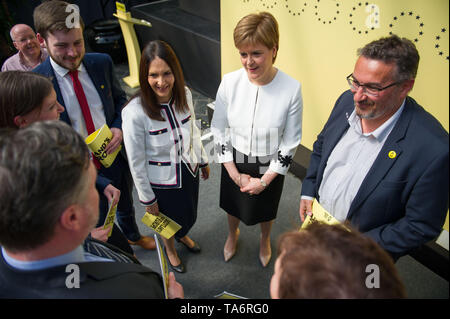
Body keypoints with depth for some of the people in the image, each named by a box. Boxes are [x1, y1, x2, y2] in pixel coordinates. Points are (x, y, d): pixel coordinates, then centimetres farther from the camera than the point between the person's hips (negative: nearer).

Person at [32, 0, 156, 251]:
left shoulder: (102, 63, -9)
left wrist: (119, 127, -14)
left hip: (115, 155, 4)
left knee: (125, 205, 30)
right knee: (96, 227, 19)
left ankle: (133, 235, 62)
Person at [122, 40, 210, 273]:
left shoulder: (184, 95, -16)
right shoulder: (134, 113, -31)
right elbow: (136, 162, -20)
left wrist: (203, 160, 14)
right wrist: (147, 199, -11)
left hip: (188, 170, 5)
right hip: (161, 181, -4)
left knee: (189, 215, 28)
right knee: (169, 220, 24)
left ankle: (182, 235, 66)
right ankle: (170, 248, 60)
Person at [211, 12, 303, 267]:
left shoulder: (291, 88, -24)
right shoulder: (230, 82, -19)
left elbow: (290, 142, -14)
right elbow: (219, 129, -7)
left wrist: (265, 180, -13)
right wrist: (235, 173, -8)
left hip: (271, 166, -1)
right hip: (235, 162, 1)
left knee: (266, 209, 25)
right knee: (233, 205, 26)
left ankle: (265, 239, 61)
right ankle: (233, 233, 62)